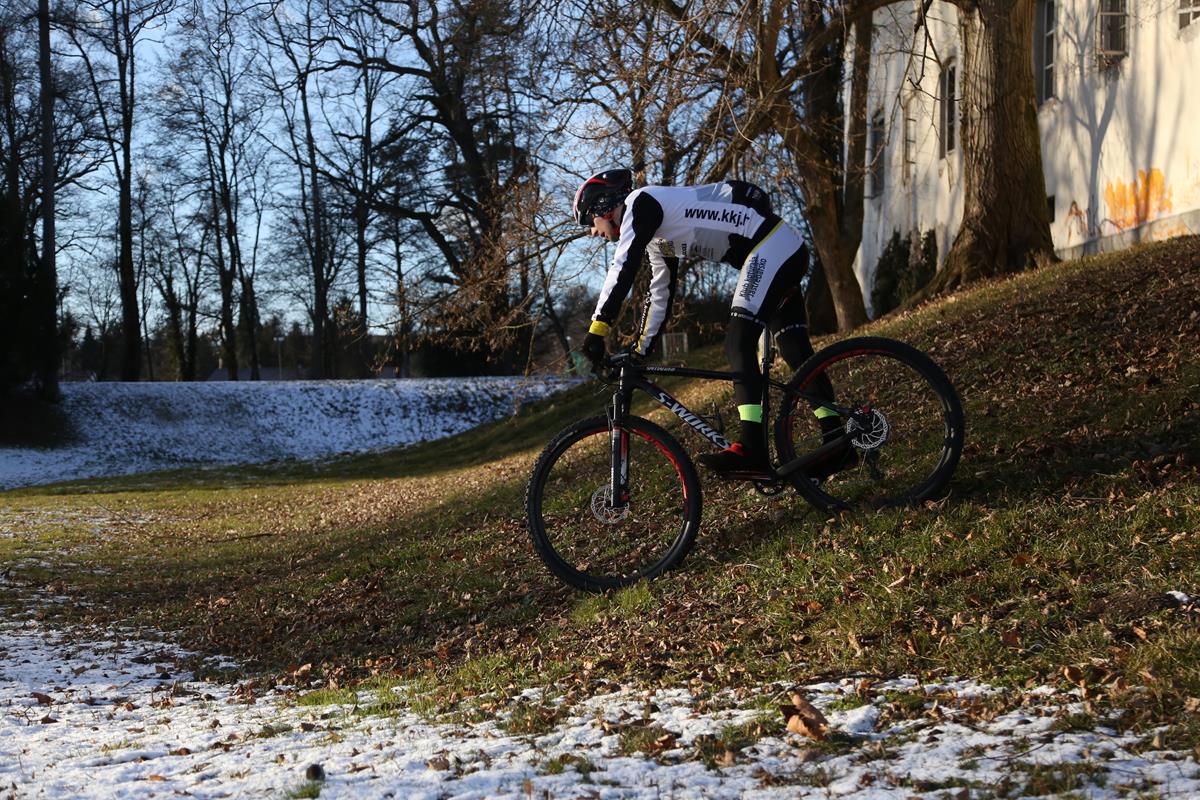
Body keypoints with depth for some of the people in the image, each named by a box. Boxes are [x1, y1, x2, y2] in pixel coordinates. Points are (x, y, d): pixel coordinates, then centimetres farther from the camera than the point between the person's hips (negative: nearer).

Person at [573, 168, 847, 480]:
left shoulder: (639, 202, -7)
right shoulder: (656, 235, 22)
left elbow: (623, 268, -19)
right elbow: (660, 295, 28)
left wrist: (597, 328, -22)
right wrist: (639, 351, 25)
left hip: (771, 247, -10)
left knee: (738, 342, -17)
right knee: (796, 351, 9)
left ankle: (751, 449, -27)